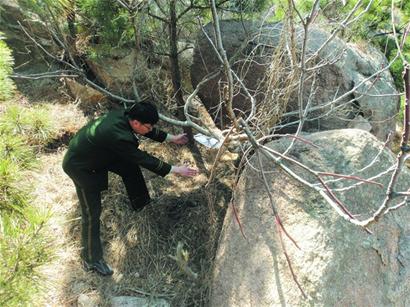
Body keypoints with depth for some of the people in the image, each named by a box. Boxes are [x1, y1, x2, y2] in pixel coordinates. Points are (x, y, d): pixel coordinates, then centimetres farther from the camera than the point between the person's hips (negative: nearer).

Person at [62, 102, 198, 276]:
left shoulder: (124, 115, -14)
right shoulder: (119, 137, -38)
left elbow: (150, 131, 4)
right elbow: (144, 160, -28)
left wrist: (172, 138, 11)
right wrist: (175, 170, -20)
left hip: (96, 152, 9)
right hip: (80, 166, -9)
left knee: (129, 165, 14)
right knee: (92, 213, -3)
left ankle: (139, 203, 37)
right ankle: (91, 260, 13)